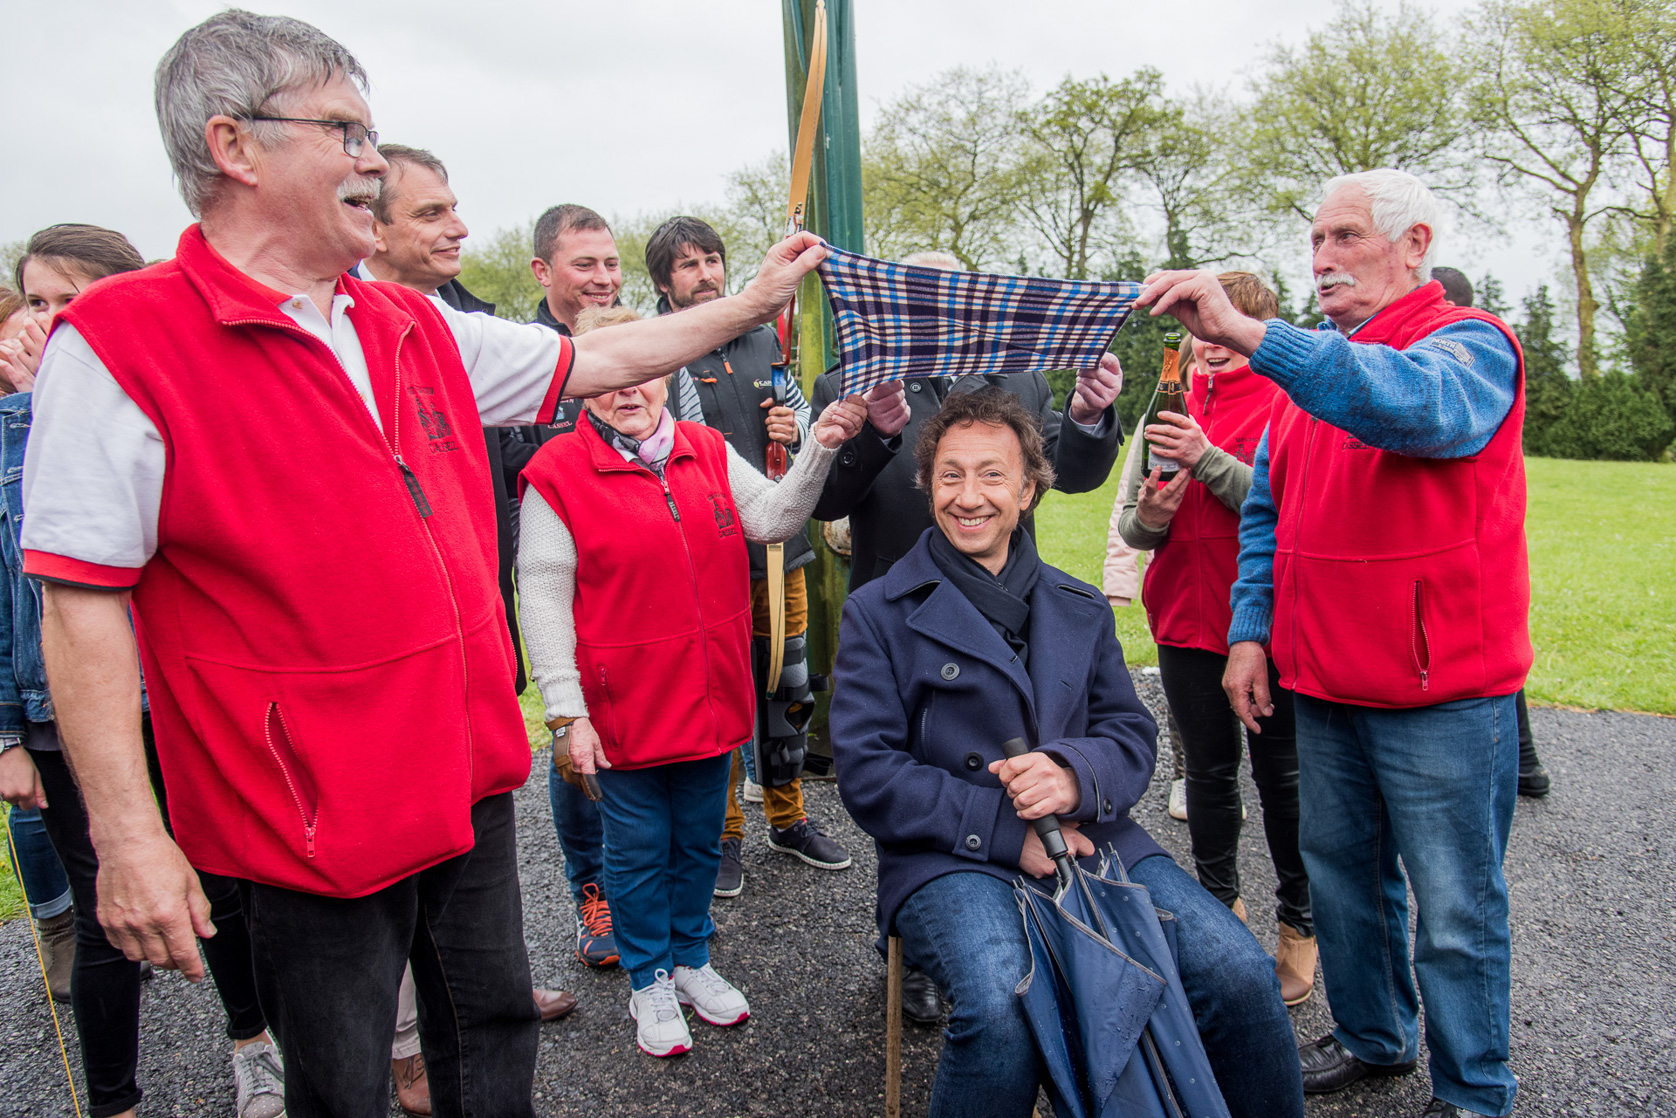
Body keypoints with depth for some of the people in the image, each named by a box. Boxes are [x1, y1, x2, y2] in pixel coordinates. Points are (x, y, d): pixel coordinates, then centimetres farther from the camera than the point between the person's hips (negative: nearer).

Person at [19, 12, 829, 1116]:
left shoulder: (419, 329, 7)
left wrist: (753, 301, 20)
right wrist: (128, 836, -17)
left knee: (497, 1029, 22)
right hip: (308, 815, -6)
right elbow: (82, 603, -15)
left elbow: (592, 362, 17)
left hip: (469, 777, 6)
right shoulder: (121, 341, -13)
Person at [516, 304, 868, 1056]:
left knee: (700, 839, 20)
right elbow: (542, 595, -11)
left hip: (711, 699, 4)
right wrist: (567, 711, -15)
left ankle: (691, 960, 41)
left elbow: (772, 519, -1)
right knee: (640, 850, 12)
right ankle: (649, 980, 34)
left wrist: (821, 448, -17)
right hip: (625, 708, -4)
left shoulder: (709, 452, 5)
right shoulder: (558, 473, -10)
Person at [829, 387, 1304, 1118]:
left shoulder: (1082, 610, 17)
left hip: (1090, 839, 4)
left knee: (1242, 975, -18)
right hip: (952, 859, -3)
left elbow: (1132, 733, 11)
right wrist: (1006, 831, -14)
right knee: (1003, 1012, -33)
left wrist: (1074, 773, -14)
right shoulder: (878, 613, 4)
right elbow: (866, 772, -4)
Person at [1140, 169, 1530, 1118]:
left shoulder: (1470, 344, -8)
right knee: (1342, 872, 18)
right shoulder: (1312, 368, 13)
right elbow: (1267, 510, 15)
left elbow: (1417, 402, -34)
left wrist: (1245, 332, -42)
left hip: (1441, 692, -7)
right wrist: (1252, 631, 4)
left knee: (1456, 907, 5)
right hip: (1324, 684, 7)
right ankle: (1373, 1038, 37)